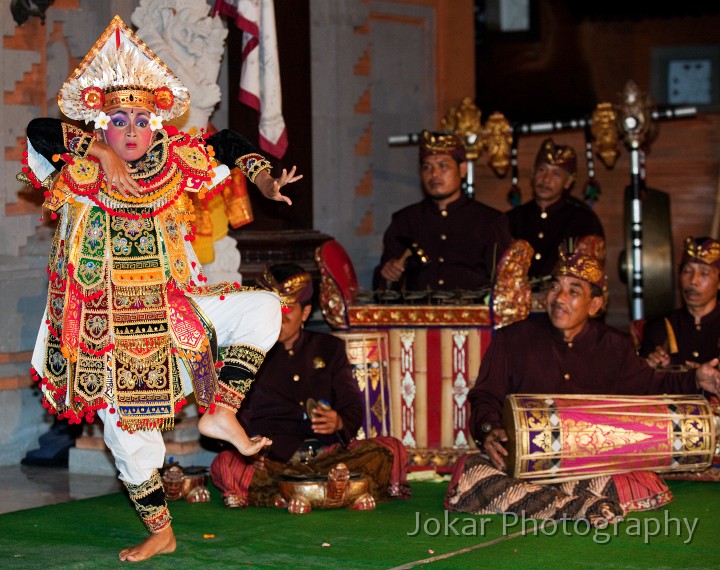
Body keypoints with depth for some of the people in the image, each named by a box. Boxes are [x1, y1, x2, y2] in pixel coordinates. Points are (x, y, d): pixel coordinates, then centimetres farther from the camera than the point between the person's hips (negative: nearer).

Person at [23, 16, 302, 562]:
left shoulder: (175, 161, -2)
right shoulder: (78, 169, -9)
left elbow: (230, 144, 11)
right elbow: (39, 130, -20)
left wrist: (265, 182, -1)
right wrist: (97, 149, -15)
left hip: (172, 310, 3)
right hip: (104, 324, -2)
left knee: (262, 307, -14)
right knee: (127, 428, 4)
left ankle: (221, 411, -15)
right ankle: (160, 531, 21)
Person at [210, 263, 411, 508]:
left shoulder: (329, 348, 19)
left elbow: (354, 407, 14)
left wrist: (339, 423, -11)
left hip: (326, 454, 2)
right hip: (270, 459, -2)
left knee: (392, 449, -22)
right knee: (226, 464, -35)